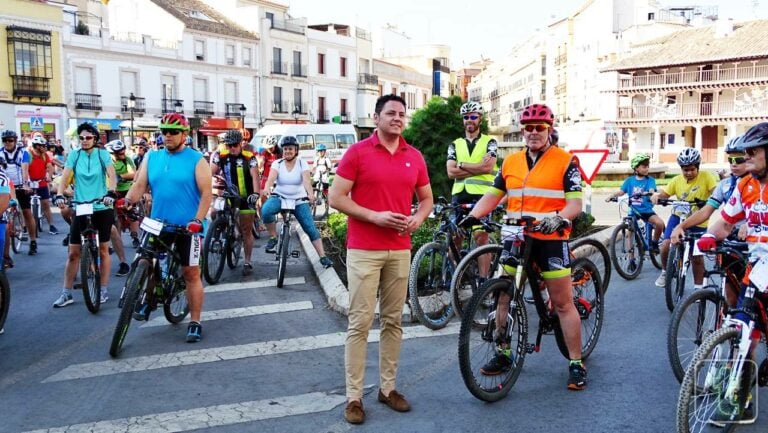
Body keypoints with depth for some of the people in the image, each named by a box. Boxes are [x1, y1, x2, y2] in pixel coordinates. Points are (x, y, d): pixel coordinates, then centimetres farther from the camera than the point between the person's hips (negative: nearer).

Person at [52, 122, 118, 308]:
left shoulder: (103, 154, -1)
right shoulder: (74, 155, 3)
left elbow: (112, 176, -14)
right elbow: (65, 177, -5)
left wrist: (110, 192, -33)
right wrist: (59, 195, -24)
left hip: (102, 208, -1)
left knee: (103, 250, 7)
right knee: (73, 252, 2)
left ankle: (103, 290, 16)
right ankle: (67, 293, 10)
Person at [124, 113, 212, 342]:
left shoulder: (196, 160, -4)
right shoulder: (151, 158, 9)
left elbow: (206, 193, -9)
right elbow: (139, 184, 4)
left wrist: (197, 220, -20)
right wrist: (127, 201, -16)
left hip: (187, 226, -4)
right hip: (157, 224, 4)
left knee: (191, 274, 2)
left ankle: (195, 322, 10)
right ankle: (148, 300, 34)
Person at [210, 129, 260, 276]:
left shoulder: (249, 158, -10)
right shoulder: (221, 157, -3)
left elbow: (255, 176, -20)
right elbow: (211, 173, -6)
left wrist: (256, 193, -35)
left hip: (245, 198, -3)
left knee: (247, 231, 3)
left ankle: (247, 262, 13)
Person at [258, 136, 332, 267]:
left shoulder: (302, 163, -5)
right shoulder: (277, 164, -3)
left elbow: (306, 180, -22)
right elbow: (271, 177, -22)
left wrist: (310, 194, -43)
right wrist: (266, 188, -45)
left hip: (299, 201, 0)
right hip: (280, 197, 0)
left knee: (311, 229, -7)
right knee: (266, 210, -33)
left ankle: (323, 257, 1)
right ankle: (273, 237, -12)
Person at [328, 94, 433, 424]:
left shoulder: (415, 157, 9)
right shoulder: (357, 152, -4)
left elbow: (426, 197, 19)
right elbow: (335, 197, -6)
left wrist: (417, 219, -2)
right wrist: (374, 216, -16)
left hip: (400, 250, 4)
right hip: (363, 251, -4)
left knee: (393, 321, 10)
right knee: (360, 323, -3)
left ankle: (388, 388, 22)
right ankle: (354, 397, 5)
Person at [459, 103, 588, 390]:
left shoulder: (565, 161, -3)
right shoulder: (510, 162, 11)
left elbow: (575, 203, -9)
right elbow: (492, 196, 13)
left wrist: (559, 218, -29)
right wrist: (472, 216, -4)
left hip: (550, 239, -4)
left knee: (562, 303, 0)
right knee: (505, 297, 9)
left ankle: (576, 364, 10)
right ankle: (503, 354, 24)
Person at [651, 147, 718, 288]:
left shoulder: (706, 176, -11)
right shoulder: (677, 180, -2)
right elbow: (664, 193, -1)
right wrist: (656, 195, -24)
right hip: (679, 216, 2)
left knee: (697, 256, 3)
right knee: (665, 246, -14)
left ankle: (698, 287, 20)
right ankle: (665, 272, 14)